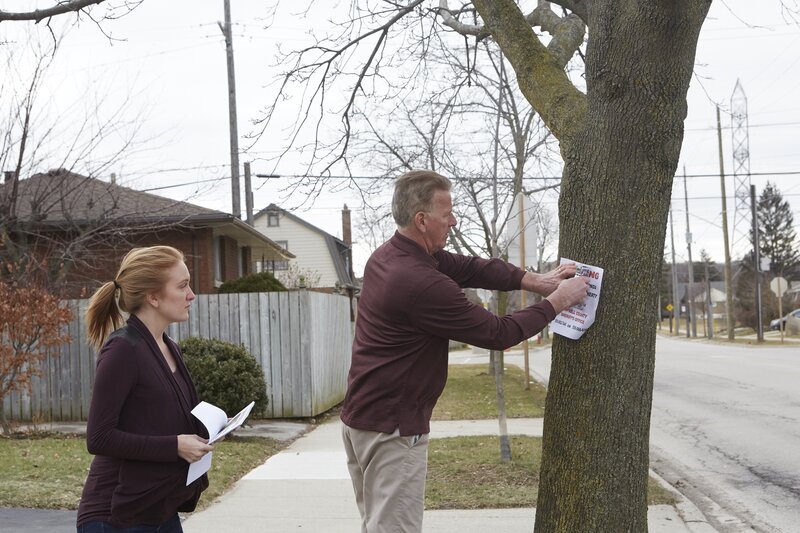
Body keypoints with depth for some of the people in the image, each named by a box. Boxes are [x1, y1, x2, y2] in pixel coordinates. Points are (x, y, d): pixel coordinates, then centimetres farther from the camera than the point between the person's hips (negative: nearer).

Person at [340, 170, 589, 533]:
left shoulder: (387, 255, 4)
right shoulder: (421, 283, -25)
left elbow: (469, 267, 8)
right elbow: (497, 334, -16)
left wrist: (534, 280, -1)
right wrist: (556, 303, -5)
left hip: (361, 415, 10)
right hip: (392, 428, -10)